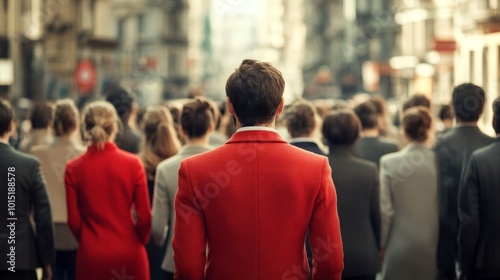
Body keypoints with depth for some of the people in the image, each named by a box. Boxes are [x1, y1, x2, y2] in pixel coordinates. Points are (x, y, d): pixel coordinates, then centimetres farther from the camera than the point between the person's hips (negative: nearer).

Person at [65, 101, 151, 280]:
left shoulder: (73, 169, -5)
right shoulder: (133, 164, -7)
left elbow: (73, 220, -1)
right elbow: (144, 216, -4)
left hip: (91, 255, 0)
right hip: (129, 254, 0)